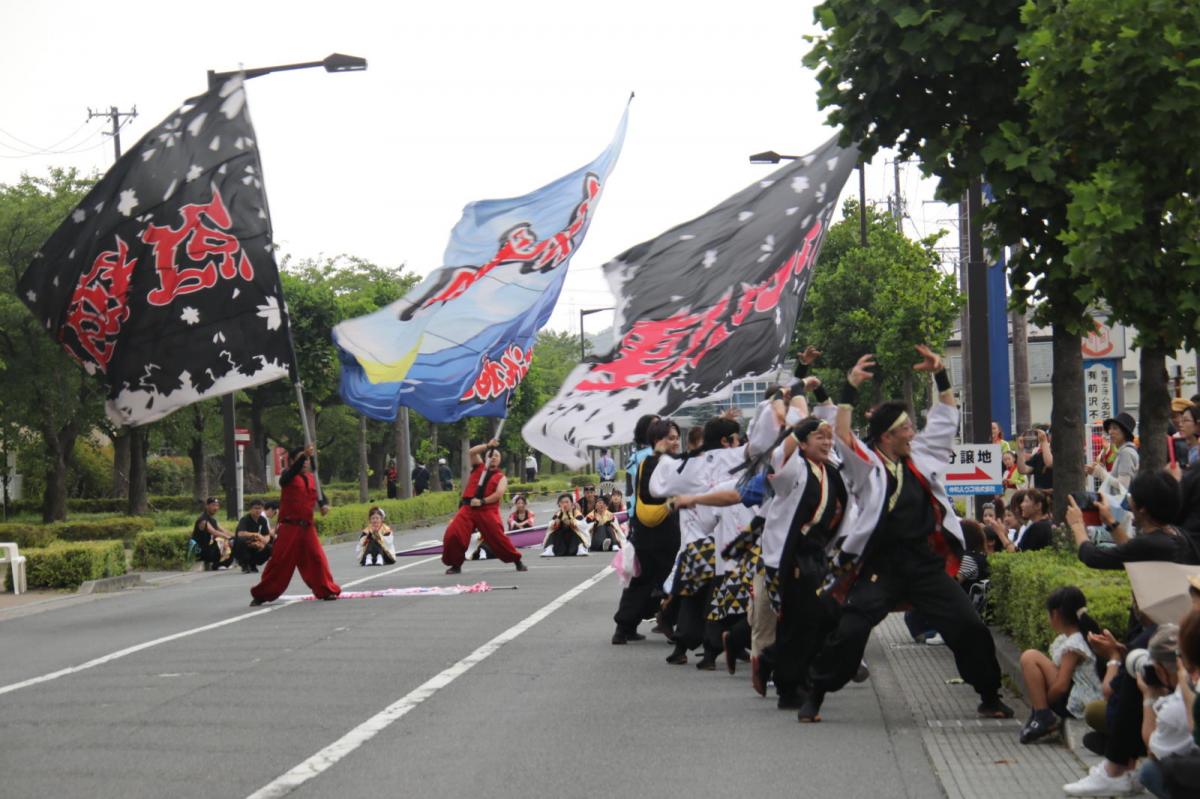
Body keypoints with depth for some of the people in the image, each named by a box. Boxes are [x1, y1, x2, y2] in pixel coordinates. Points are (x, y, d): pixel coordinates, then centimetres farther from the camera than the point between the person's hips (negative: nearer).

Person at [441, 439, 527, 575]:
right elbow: (472, 452, 3)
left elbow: (499, 494, -7)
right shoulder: (479, 467, 18)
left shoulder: (501, 477, 9)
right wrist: (488, 446, -5)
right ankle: (456, 564, 3)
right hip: (468, 508, 2)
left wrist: (482, 501, -17)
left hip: (488, 510, -2)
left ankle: (517, 561, 4)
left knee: (497, 536, -11)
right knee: (452, 534, -12)